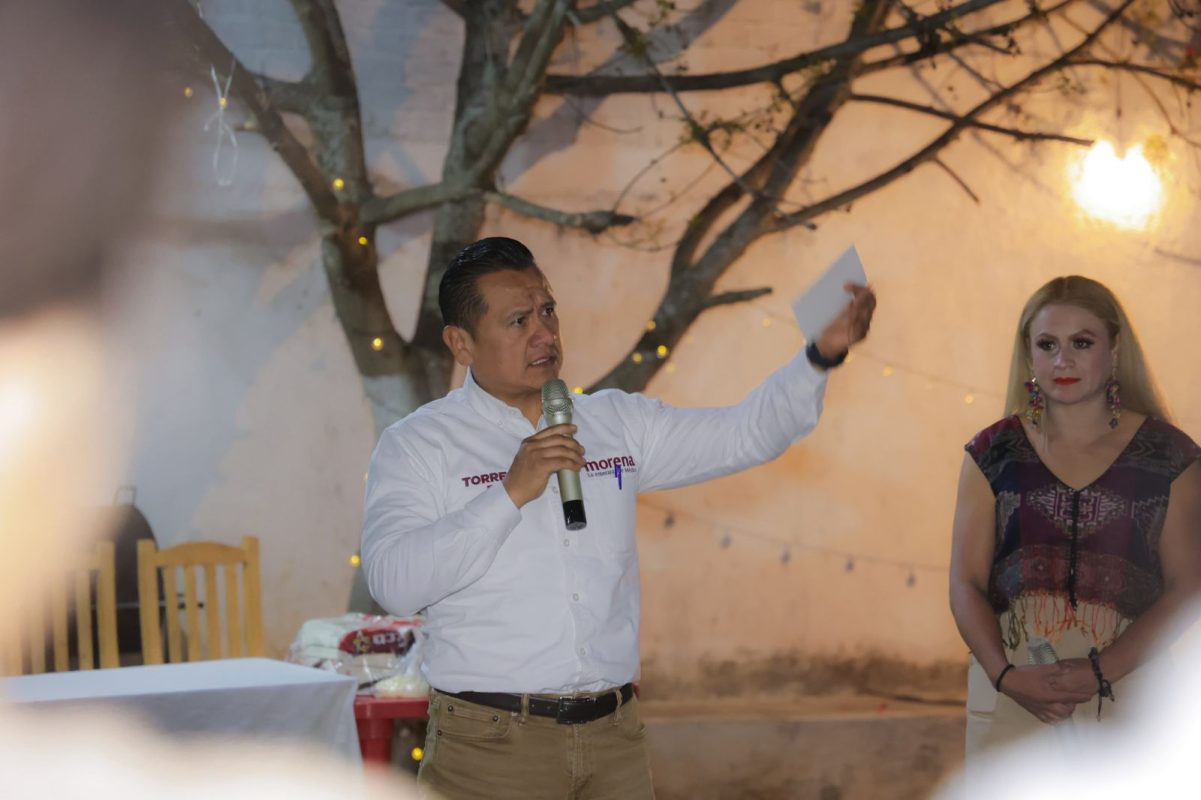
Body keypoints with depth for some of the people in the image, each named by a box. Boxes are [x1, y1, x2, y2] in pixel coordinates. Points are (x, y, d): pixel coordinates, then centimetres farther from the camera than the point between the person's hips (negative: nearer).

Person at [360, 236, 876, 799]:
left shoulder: (616, 423, 13)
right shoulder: (416, 445, -1)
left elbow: (745, 435, 13)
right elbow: (393, 583, -15)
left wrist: (823, 353, 0)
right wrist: (511, 493, -18)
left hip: (614, 734, 4)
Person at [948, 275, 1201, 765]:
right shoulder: (993, 454, 9)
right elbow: (966, 583, 4)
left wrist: (1100, 671, -13)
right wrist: (1005, 675, -13)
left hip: (1128, 683, -1)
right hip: (1010, 693, 1)